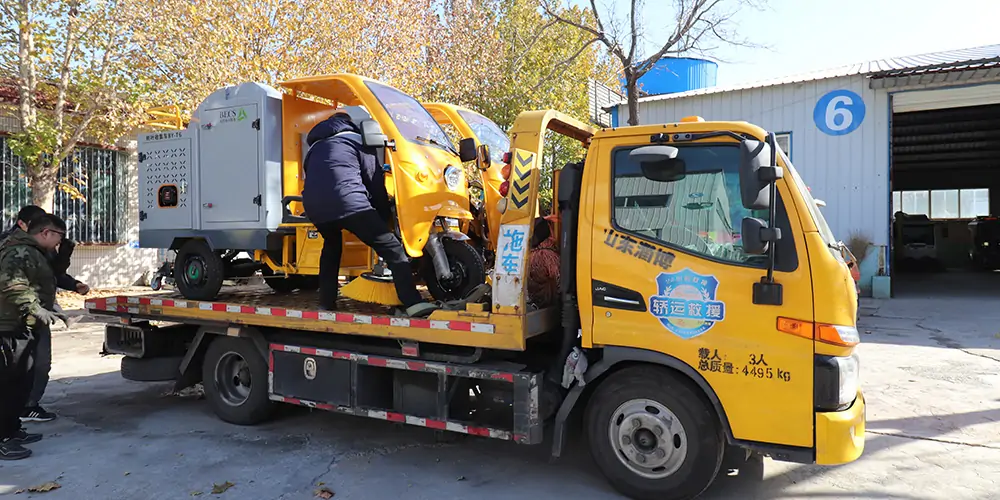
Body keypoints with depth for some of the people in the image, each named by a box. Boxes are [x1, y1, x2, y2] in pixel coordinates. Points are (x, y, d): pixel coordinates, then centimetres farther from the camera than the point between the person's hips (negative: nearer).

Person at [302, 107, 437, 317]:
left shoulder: (316, 147, 34)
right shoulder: (357, 142, 17)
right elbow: (376, 184, 13)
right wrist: (385, 218, 23)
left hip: (313, 206, 6)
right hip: (348, 203, -6)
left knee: (332, 244, 34)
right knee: (391, 248, -3)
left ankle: (326, 302, 32)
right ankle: (413, 303, -14)